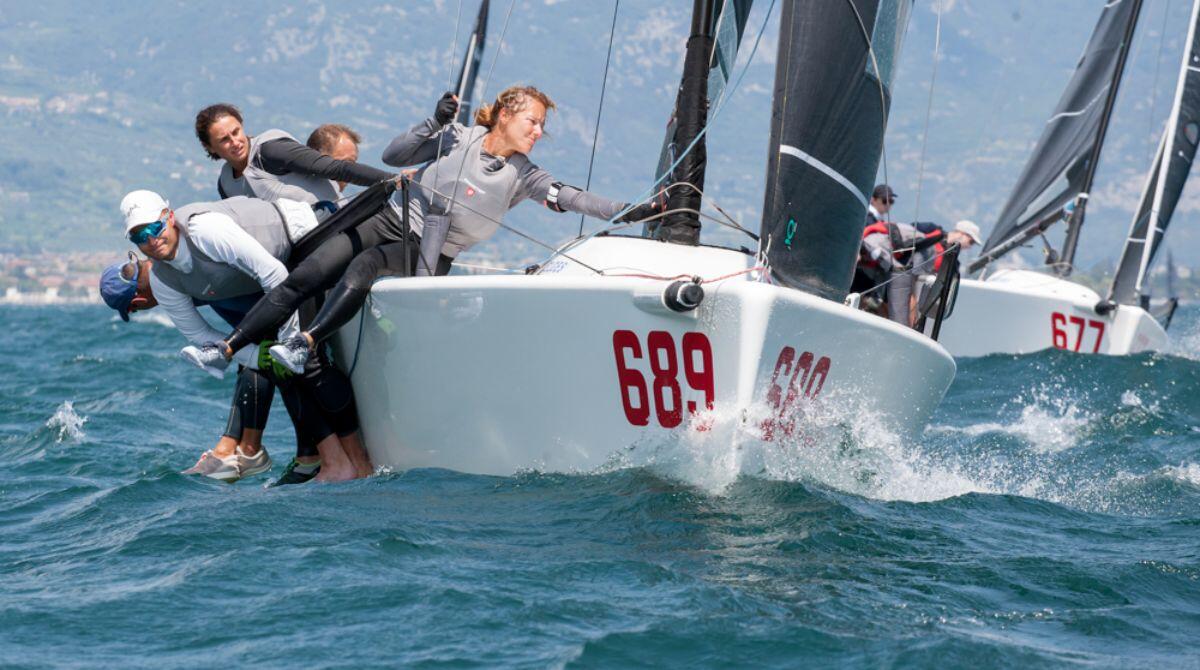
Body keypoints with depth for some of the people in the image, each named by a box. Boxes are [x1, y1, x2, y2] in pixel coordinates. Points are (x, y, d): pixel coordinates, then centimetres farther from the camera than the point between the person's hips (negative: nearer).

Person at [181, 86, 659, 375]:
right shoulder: (459, 139, 3)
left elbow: (568, 197, -3)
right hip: (390, 221, 1)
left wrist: (626, 212, -14)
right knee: (305, 277, -16)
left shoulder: (521, 175, 4)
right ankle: (228, 347, -17)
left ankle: (307, 342, -50)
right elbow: (393, 157, 2)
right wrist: (435, 123, -12)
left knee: (364, 267, -34)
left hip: (427, 259, -1)